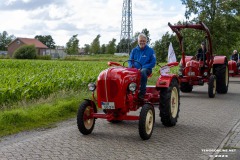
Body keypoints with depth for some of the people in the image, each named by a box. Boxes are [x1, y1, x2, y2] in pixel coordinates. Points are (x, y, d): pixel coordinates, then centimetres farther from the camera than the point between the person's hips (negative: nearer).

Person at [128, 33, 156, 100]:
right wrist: (132, 67, -7)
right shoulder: (134, 50, 17)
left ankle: (142, 93, -37)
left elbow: (153, 63, 0)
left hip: (146, 69, -2)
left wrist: (142, 67, -12)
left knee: (143, 72, -40)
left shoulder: (150, 50, 6)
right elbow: (130, 61, 18)